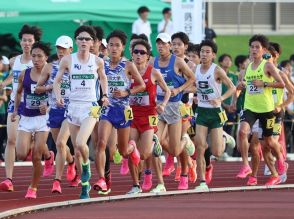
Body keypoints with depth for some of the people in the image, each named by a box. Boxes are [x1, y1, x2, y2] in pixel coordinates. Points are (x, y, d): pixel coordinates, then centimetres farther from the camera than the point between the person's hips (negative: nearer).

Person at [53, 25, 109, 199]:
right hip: (73, 106, 2)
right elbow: (57, 81, 6)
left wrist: (105, 95, 7)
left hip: (90, 107, -2)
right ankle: (85, 185, 20)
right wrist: (58, 95, -12)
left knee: (80, 143, -24)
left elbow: (103, 78, 19)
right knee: (76, 150, 6)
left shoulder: (98, 61, 0)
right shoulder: (67, 60, 0)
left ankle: (86, 165, 8)